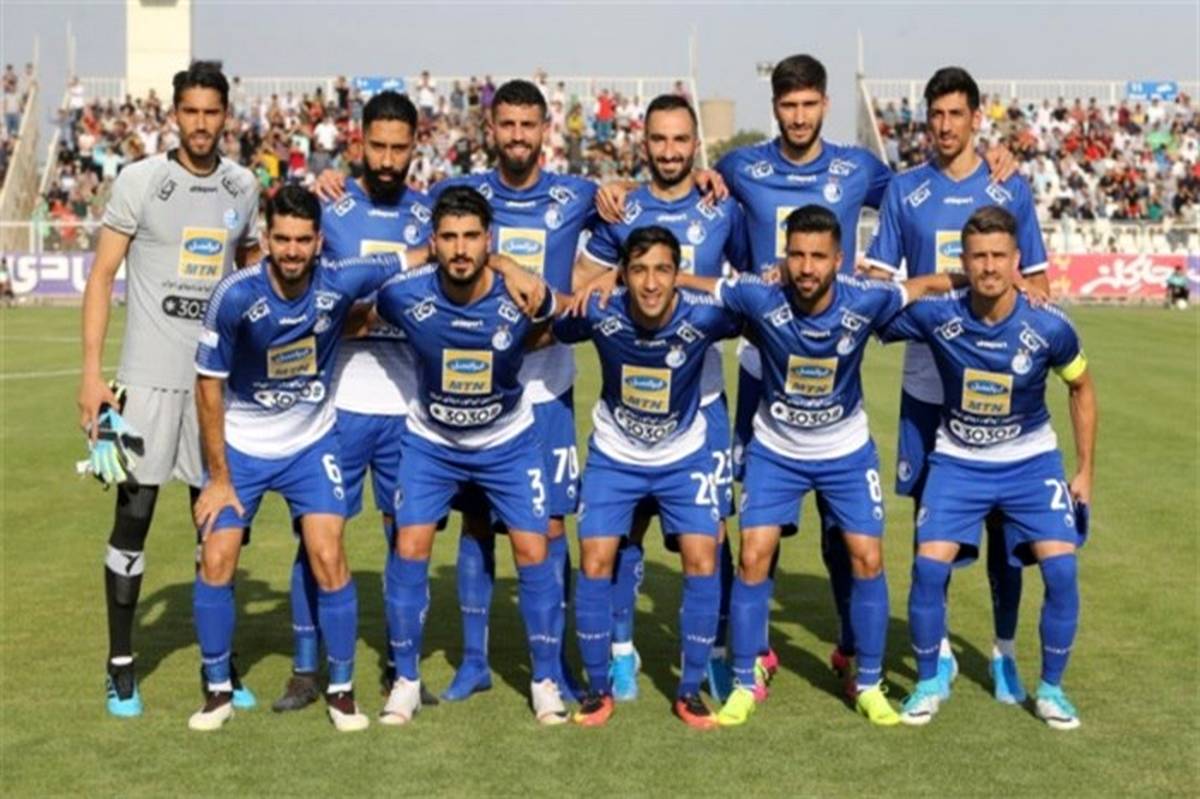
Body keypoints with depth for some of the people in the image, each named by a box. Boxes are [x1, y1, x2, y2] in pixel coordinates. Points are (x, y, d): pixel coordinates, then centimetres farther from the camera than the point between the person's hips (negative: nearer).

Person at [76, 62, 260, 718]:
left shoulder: (242, 187, 7)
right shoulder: (140, 180, -3)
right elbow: (102, 277, -3)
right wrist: (91, 371, -9)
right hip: (150, 374, -3)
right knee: (134, 513, -1)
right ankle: (120, 665, 11)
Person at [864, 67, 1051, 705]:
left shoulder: (1010, 190, 4)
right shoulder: (904, 191, 5)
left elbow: (1037, 284, 7)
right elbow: (877, 280, 5)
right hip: (926, 380, 1)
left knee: (1002, 514, 3)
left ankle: (1005, 650, 16)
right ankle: (938, 649, 17)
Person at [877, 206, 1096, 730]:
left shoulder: (1048, 327, -17)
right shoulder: (936, 315, -19)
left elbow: (1081, 389, 1)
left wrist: (1085, 470, 3)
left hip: (1030, 461, 0)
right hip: (958, 461, 0)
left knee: (1061, 568, -14)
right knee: (929, 565, -15)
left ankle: (1051, 689, 9)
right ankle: (928, 684, 8)